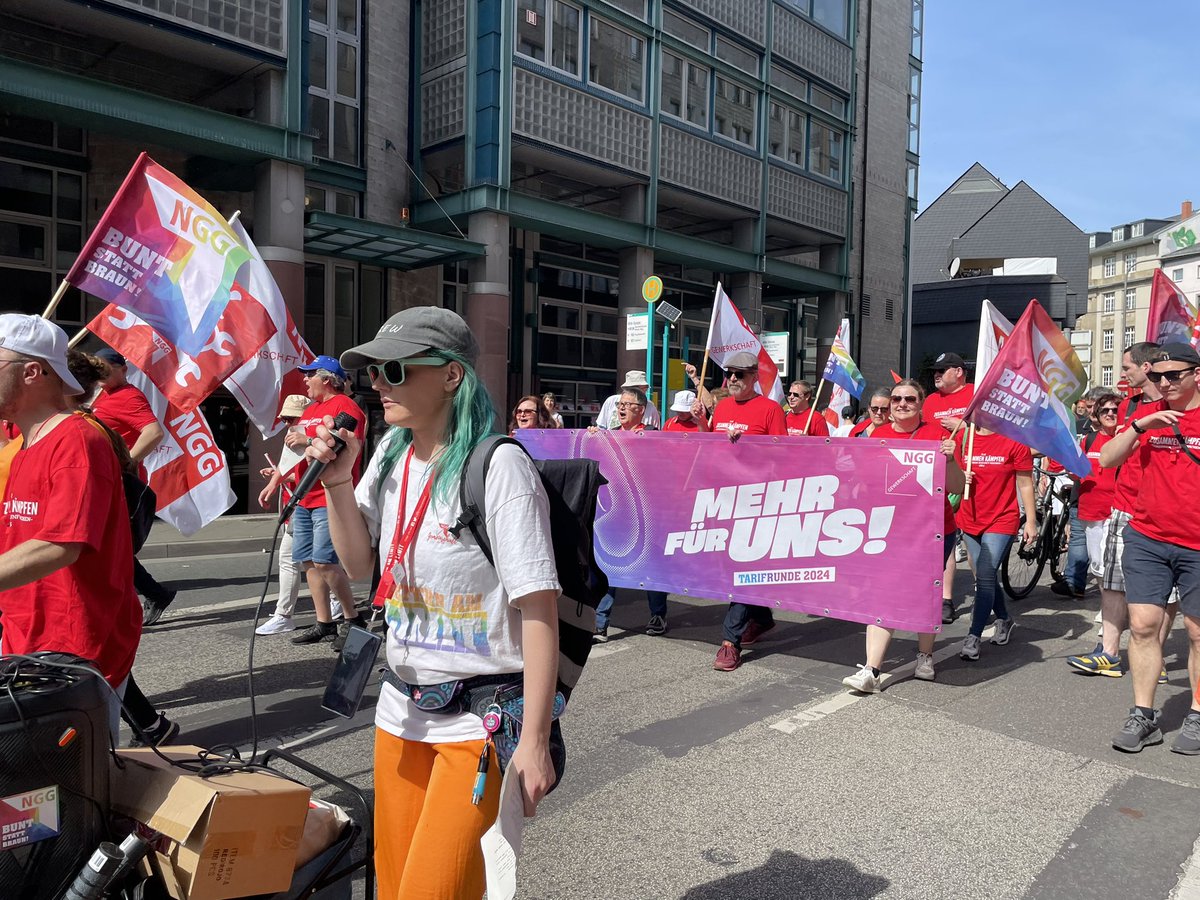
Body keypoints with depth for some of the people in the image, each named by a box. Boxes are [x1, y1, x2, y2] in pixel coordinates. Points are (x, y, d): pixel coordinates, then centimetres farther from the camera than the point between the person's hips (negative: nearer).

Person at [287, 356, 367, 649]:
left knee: (324, 561, -14)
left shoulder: (345, 406, -7)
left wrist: (310, 441, -19)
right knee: (308, 561, 8)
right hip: (305, 498, 9)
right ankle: (323, 623, 16)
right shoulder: (310, 410, 22)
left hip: (330, 498, -9)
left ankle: (352, 619, 0)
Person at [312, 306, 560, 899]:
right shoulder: (391, 453, 4)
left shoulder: (498, 466, -18)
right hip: (401, 707, 7)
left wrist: (535, 741, -18)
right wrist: (337, 482, -3)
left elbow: (539, 611, -18)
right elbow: (360, 565, 12)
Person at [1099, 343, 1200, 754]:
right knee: (1142, 625, 2)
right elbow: (1107, 459, 0)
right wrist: (1140, 425, -12)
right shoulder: (1147, 414, 6)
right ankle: (1143, 716, 11)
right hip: (1147, 539, 2)